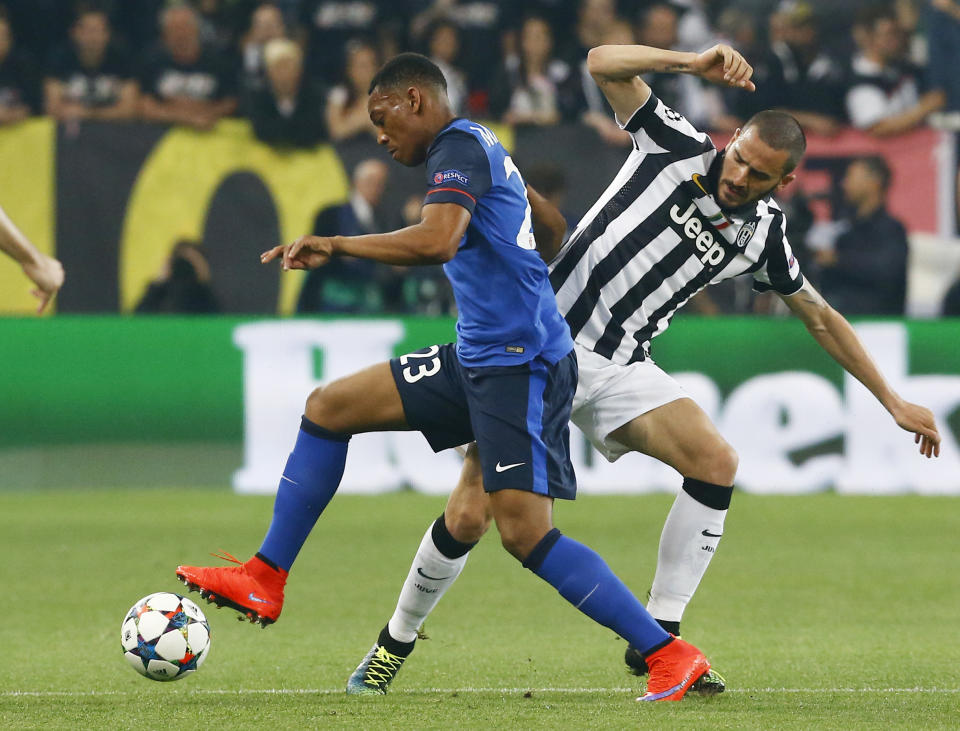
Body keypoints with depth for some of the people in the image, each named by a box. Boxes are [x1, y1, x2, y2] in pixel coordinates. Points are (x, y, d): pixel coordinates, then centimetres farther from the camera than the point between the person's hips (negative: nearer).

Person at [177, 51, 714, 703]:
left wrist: (332, 246, -19)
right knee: (329, 408, 10)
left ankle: (672, 657, -12)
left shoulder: (459, 147, -11)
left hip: (520, 366, -10)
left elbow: (437, 240, -29)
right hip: (478, 357, 10)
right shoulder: (479, 147, 17)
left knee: (525, 533, -17)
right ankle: (265, 582, 15)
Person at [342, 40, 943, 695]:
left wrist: (893, 401, 17)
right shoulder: (677, 145, -4)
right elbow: (604, 64, -12)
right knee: (469, 518, -8)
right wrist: (696, 64, -25)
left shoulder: (762, 232, 6)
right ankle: (397, 641, 17)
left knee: (716, 464, -19)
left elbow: (821, 317, 18)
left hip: (619, 368, 4)